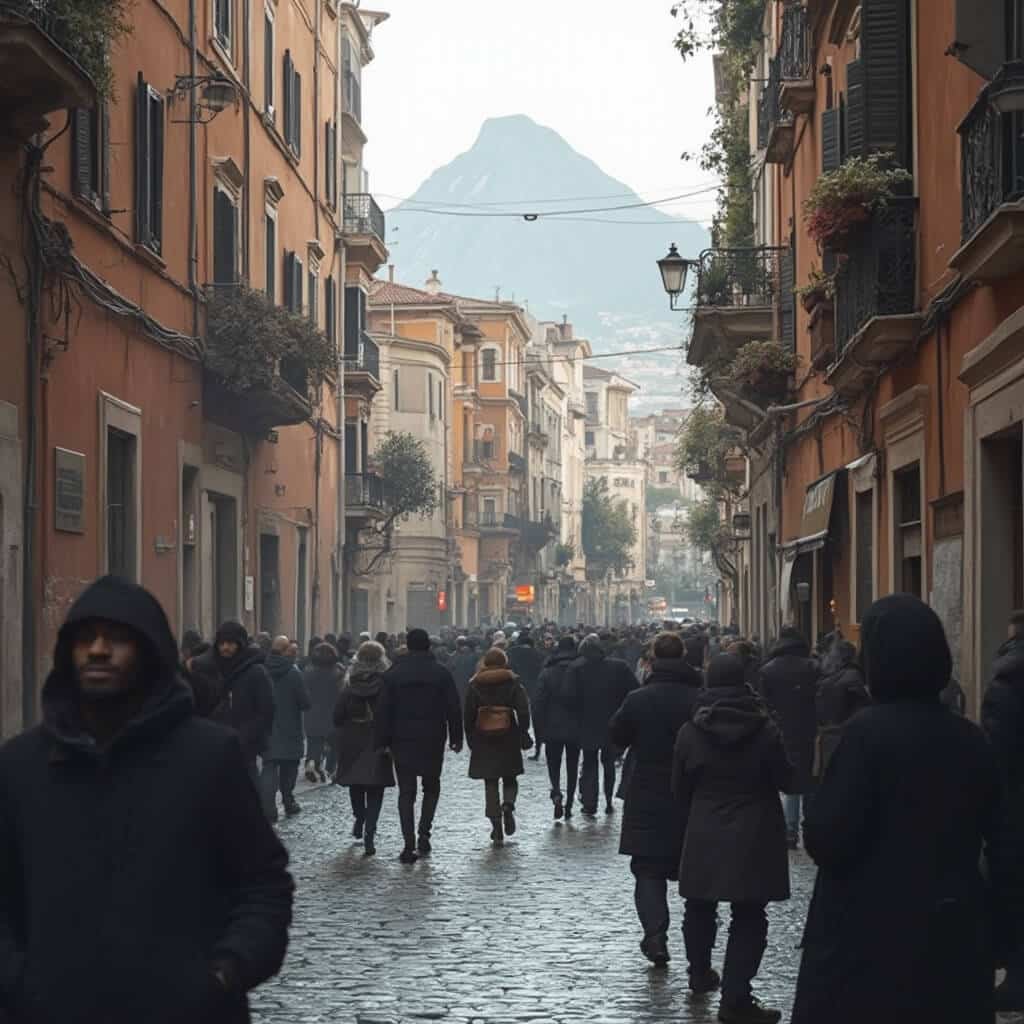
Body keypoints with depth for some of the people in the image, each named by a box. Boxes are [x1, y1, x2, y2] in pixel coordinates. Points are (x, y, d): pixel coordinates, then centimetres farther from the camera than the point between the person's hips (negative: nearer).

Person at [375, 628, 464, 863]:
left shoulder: (393, 674, -1)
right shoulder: (441, 674, -3)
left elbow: (383, 710, -1)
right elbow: (454, 709, -2)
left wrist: (382, 742, 4)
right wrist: (456, 738, 7)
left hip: (402, 742, 0)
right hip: (432, 742, 0)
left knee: (406, 792, 3)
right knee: (431, 787, 18)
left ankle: (409, 843, -5)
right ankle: (424, 833, 5)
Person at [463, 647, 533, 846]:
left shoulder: (475, 685, 2)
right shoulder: (513, 682, -1)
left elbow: (468, 714, 3)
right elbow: (523, 710, -9)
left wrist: (470, 738, 10)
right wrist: (523, 733, -3)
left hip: (484, 741, 1)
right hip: (508, 740, -1)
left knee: (490, 783, 6)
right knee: (510, 779, 15)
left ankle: (497, 829, 0)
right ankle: (508, 804, -17)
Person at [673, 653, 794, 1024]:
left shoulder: (690, 731, -3)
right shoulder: (765, 730, -9)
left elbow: (679, 786, 4)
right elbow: (786, 780, -4)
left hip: (704, 834, 3)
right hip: (754, 837, -3)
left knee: (700, 907, 22)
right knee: (748, 917, -1)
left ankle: (700, 974, 39)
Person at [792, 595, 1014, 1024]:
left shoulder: (868, 731, -15)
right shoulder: (971, 739, 4)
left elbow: (827, 840, -18)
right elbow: (998, 843, 8)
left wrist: (815, 821, 3)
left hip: (870, 934, -6)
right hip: (953, 937, 6)